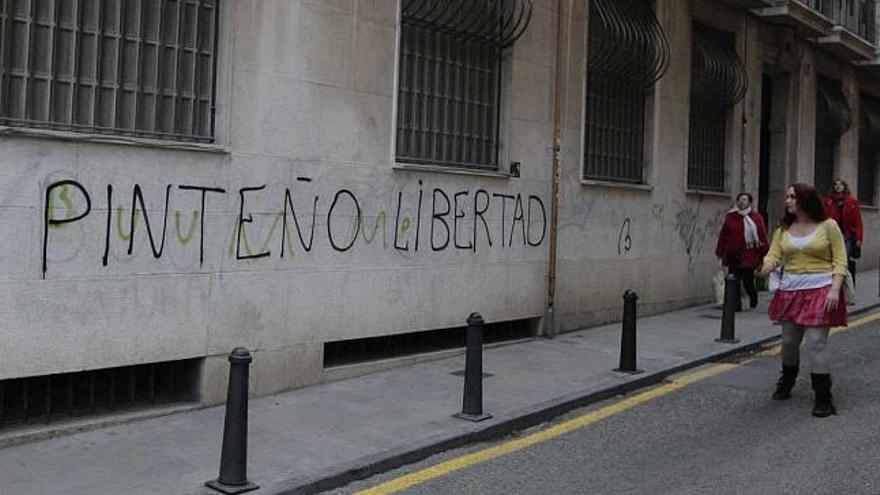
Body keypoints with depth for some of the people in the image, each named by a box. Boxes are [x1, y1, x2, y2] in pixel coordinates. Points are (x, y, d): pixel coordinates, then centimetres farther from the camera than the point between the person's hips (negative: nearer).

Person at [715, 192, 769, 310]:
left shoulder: (756, 218, 0)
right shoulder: (730, 217, 7)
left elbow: (763, 237, 0)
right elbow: (723, 236, 9)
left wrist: (763, 254, -2)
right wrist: (720, 252, 8)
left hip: (749, 257, -3)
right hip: (733, 255, 3)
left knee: (748, 281, -2)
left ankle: (753, 296, 31)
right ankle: (736, 305, 17)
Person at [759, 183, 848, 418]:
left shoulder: (828, 226, -2)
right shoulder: (783, 229, 10)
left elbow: (840, 261, -3)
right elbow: (774, 254, 4)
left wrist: (835, 289, -15)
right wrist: (768, 266, -21)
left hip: (820, 291, -4)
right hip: (790, 290, 4)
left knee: (816, 342, -10)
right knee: (789, 341, 14)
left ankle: (823, 397, -1)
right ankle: (786, 382, 38)